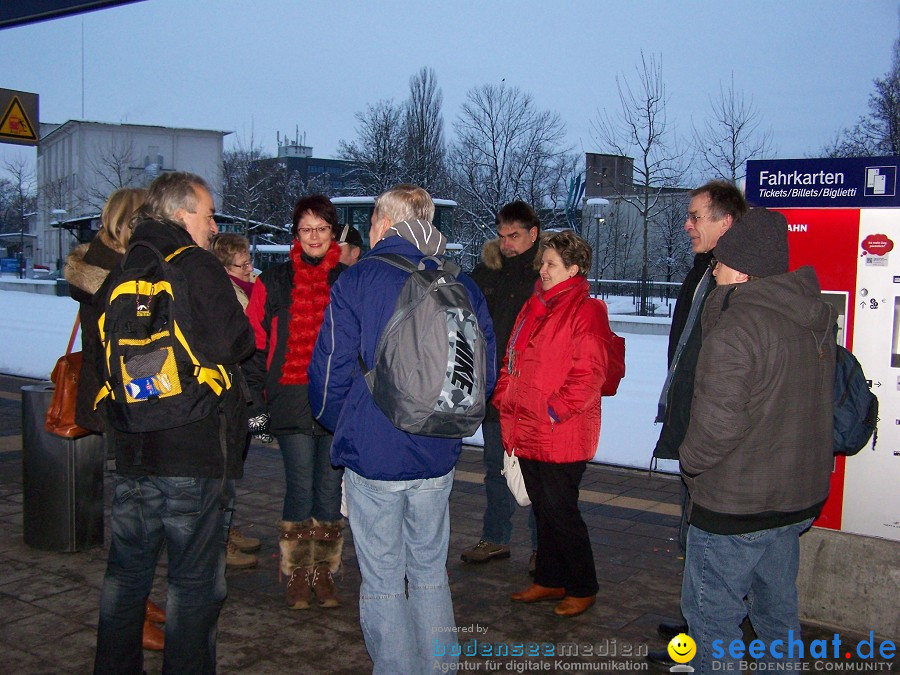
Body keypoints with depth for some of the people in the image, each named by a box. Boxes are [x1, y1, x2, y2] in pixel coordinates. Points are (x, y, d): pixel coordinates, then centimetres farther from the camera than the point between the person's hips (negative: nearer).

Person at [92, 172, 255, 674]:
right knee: (196, 580, 4)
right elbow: (231, 344, -15)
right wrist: (246, 335, 4)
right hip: (194, 446, -7)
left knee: (127, 570, 18)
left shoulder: (118, 273, 12)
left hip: (130, 445, 7)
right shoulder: (199, 266, -10)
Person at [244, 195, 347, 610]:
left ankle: (323, 572, 21)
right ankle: (296, 574, 14)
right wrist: (256, 401, 0)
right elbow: (255, 344, 5)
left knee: (329, 487, 8)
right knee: (300, 488, -2)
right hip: (291, 400, -1)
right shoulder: (274, 282, 5)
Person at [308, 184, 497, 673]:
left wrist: (343, 428, 10)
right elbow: (484, 375, 7)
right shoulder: (462, 286, 3)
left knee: (382, 582, 8)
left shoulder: (357, 281, -7)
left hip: (372, 454, -4)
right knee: (431, 573, 18)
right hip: (438, 456, 4)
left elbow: (330, 375, -8)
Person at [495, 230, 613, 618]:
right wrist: (505, 399, 9)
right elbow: (512, 360, 20)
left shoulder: (586, 311, -12)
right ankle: (550, 580, 30)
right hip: (527, 432, 8)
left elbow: (589, 374, -18)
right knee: (543, 510, 17)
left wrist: (555, 410, -19)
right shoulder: (534, 307, 14)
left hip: (561, 436, -8)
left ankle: (583, 588, 16)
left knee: (560, 511, -1)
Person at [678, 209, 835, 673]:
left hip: (734, 506, -8)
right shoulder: (817, 316, 3)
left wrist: (690, 460, -8)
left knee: (711, 615, 7)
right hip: (801, 496, 9)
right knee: (778, 608, 22)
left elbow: (717, 422, -27)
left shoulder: (734, 329, -23)